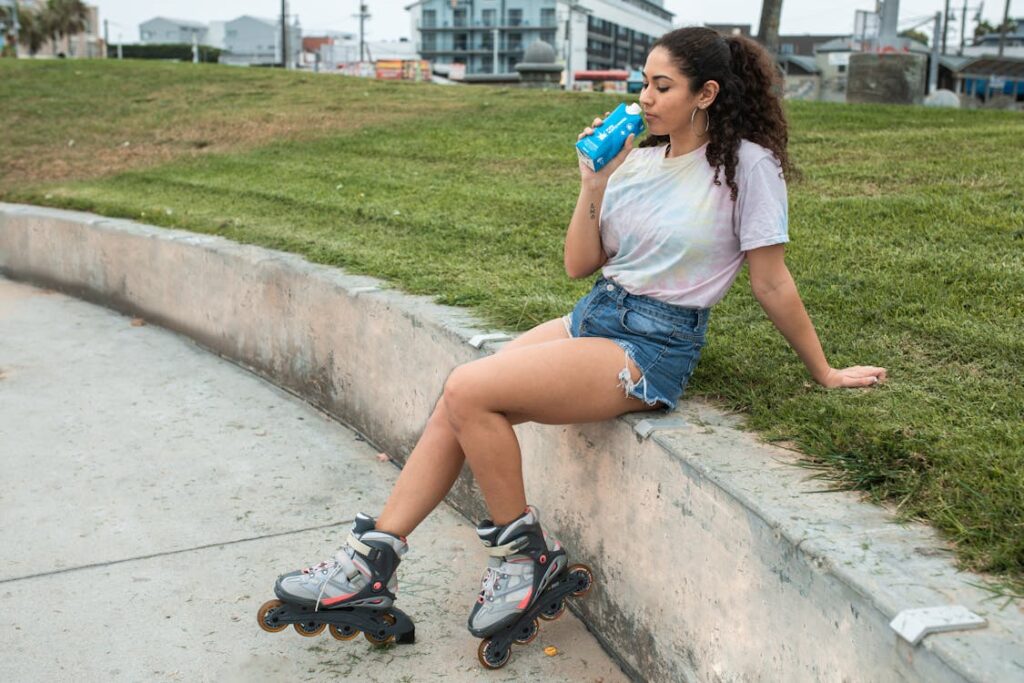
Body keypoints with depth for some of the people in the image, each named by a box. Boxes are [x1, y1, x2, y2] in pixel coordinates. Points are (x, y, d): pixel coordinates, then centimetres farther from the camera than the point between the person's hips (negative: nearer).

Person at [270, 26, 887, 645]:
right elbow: (579, 265, 10)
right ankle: (374, 560, -3)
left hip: (655, 347, -7)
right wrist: (594, 186, -1)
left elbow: (771, 281, -2)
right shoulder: (637, 160, 10)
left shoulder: (745, 164, -9)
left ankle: (526, 550, -4)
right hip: (594, 315, 7)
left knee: (468, 391, -22)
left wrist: (825, 373, 3)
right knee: (458, 403, -10)